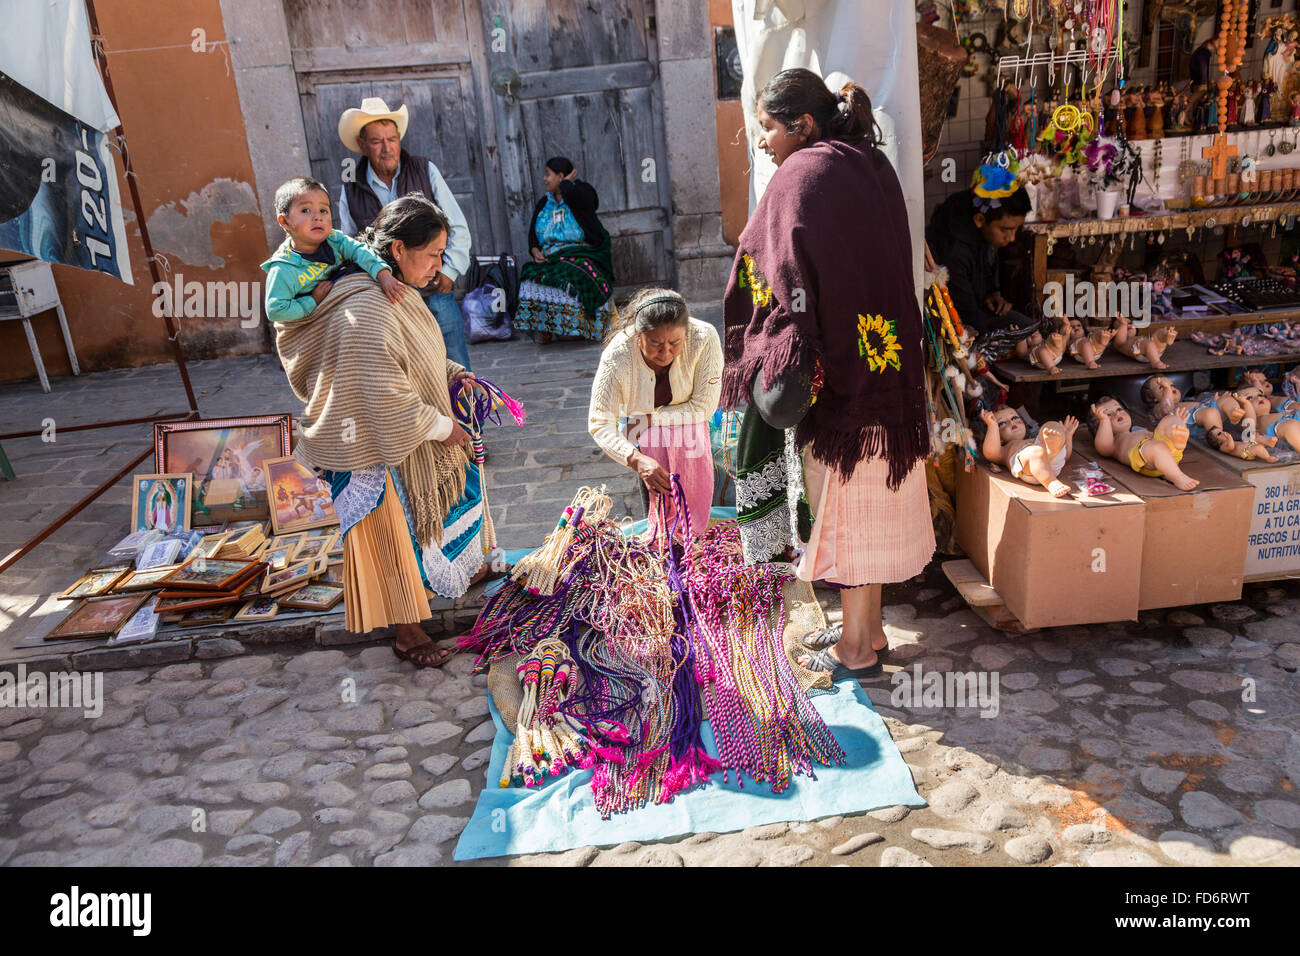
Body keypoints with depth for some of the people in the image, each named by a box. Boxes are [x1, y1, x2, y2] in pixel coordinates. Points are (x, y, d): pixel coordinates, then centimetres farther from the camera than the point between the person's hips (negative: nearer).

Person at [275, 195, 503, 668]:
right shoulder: (366, 310, -30)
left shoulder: (397, 293, 2)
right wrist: (441, 426, -19)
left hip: (415, 437, 10)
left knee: (449, 497, 26)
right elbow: (386, 397, -31)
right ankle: (408, 632, 23)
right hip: (379, 447, -10)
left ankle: (460, 571, 52)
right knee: (392, 534, 6)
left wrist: (453, 373, 3)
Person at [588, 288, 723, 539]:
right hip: (646, 435, 0)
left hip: (687, 423, 1)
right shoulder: (617, 357, -36)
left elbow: (703, 408, -26)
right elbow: (600, 424, -33)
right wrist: (637, 460, -50)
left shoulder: (704, 338, -35)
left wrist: (649, 419, -27)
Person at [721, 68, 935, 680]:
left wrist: (783, 362, -23)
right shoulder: (871, 165, 12)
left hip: (833, 367, -9)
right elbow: (887, 269, 16)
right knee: (870, 499, 17)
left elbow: (790, 281, -22)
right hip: (884, 364, 9)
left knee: (840, 502, 3)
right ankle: (867, 625, 32)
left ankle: (856, 648, 16)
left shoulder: (802, 176, -13)